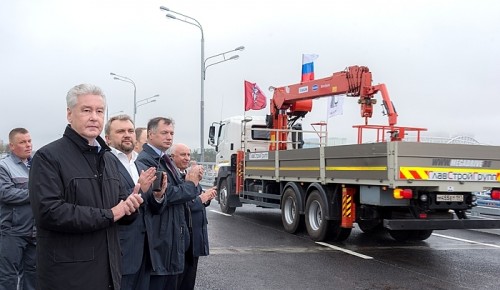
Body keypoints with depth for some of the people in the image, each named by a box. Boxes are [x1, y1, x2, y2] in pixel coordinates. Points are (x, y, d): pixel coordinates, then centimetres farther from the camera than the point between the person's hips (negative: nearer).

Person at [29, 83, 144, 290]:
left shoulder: (110, 159, 14)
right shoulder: (48, 157, -9)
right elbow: (48, 212, -21)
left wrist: (130, 205, -6)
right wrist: (109, 215, -16)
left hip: (108, 269, 7)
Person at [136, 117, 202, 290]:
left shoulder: (165, 160, 16)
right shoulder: (146, 160, -16)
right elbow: (166, 195, -23)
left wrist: (189, 181, -3)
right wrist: (191, 184, -8)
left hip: (174, 237, 10)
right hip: (159, 239, -10)